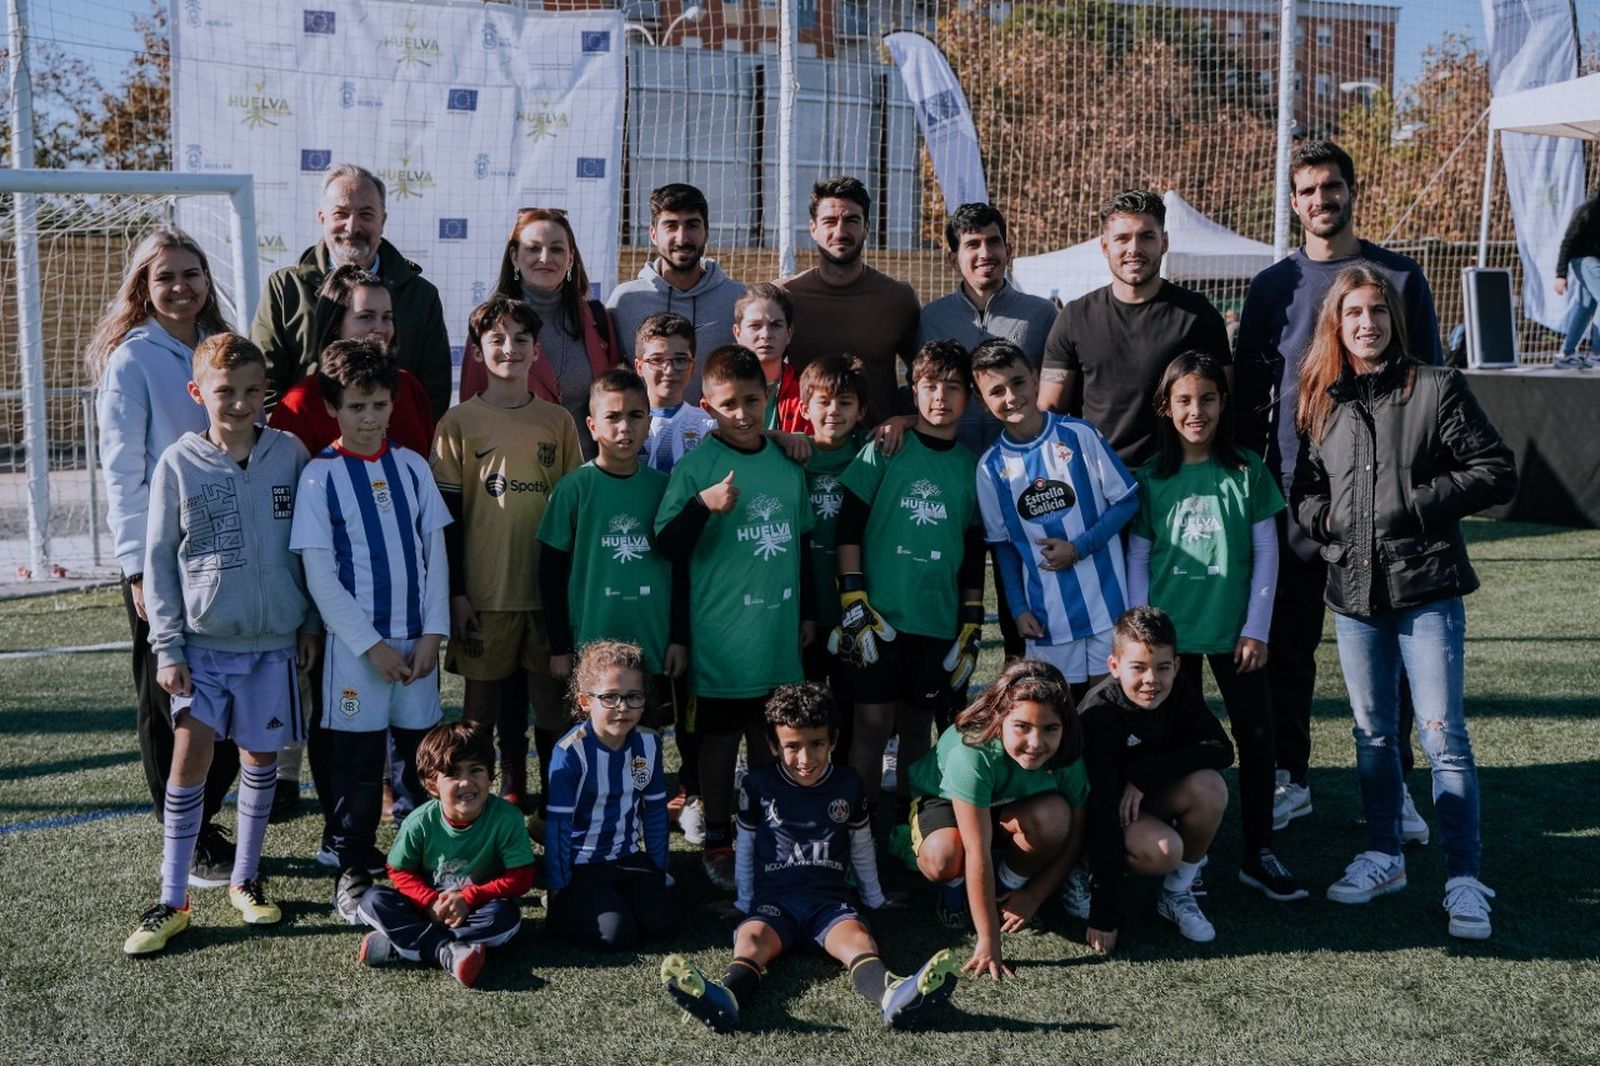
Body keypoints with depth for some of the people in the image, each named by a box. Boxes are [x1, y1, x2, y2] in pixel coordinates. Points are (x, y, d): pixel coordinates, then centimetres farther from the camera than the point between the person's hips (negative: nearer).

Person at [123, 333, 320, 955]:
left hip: (275, 640, 1)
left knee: (260, 758, 10)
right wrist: (167, 647, -4)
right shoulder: (179, 464, -4)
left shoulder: (290, 456, -1)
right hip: (203, 642, -1)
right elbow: (159, 559, -1)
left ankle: (244, 879, 26)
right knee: (189, 760, -4)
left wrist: (312, 621, 6)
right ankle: (172, 901, 6)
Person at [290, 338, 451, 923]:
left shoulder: (412, 466, 5)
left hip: (417, 640, 3)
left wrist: (432, 634, -2)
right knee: (356, 764, 3)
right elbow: (319, 575, -8)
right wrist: (372, 645, -11)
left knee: (423, 755, 9)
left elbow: (435, 552, 7)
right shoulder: (320, 475, -5)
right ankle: (353, 872, 16)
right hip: (355, 644, -3)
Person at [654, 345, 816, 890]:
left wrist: (808, 611, 18)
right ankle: (717, 841, 21)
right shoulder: (696, 465, -9)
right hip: (721, 634, -4)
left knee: (770, 734, 14)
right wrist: (702, 505, -30)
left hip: (778, 630, 5)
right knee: (720, 736, 7)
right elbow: (667, 545, -13)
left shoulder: (787, 461, 6)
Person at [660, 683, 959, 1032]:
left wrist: (874, 897, 31)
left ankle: (892, 996, -65)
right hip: (772, 898, -1)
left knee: (857, 937, -33)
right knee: (752, 937, -34)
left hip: (830, 899, 1)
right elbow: (746, 846, 17)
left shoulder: (848, 784, 9)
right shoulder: (757, 786, 5)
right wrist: (745, 901, 23)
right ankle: (725, 1000, -67)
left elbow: (861, 845, 22)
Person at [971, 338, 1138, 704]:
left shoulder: (1079, 435, -6)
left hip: (1105, 600, -1)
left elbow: (1126, 500, -2)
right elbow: (1002, 544, 7)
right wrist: (1019, 609, 1)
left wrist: (1079, 547, -12)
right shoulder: (991, 466, -1)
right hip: (1047, 614, 2)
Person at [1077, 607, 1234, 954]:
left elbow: (1221, 749, -20)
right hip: (1106, 808, -5)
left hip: (1147, 800, 5)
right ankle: (1082, 873, -2)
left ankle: (1177, 894, -4)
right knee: (1162, 850, -33)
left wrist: (1144, 774, -31)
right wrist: (1105, 915, -32)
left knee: (1209, 786, -25)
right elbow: (1102, 812, -32)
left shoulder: (1180, 690, -13)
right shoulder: (1099, 714, -29)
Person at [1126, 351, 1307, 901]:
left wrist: (1256, 628, -5)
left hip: (1234, 629, 0)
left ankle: (1259, 856, 14)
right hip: (1171, 630, 0)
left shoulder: (1248, 471, -1)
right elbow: (1136, 560, 1)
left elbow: (1266, 552, 0)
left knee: (1257, 736, 2)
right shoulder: (1152, 478, 0)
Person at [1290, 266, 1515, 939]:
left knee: (1442, 734, -4)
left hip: (1426, 587, -4)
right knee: (1373, 732, 14)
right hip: (1353, 589, 4)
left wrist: (1418, 502, -13)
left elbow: (1497, 473, -5)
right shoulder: (1321, 403, 9)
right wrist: (1323, 516, -2)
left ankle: (1464, 879, 4)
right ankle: (1384, 858, 28)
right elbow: (1305, 487, 19)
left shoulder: (1436, 389, -3)